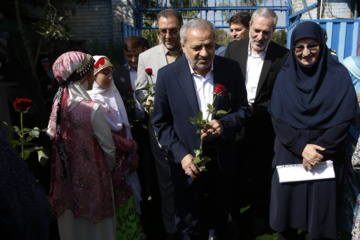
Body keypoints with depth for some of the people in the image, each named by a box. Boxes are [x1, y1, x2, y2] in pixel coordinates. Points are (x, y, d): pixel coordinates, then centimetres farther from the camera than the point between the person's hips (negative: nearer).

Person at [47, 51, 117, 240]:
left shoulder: (58, 102, -7)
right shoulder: (92, 109, -23)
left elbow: (51, 134, 2)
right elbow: (108, 147, -16)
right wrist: (109, 168, 3)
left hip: (65, 175, 5)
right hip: (90, 177, -5)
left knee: (71, 218, 23)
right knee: (94, 222, 15)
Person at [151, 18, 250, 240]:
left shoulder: (231, 69, -8)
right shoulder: (168, 75, -12)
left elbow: (243, 109, 0)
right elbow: (161, 123, -6)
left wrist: (224, 125, -21)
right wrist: (181, 155, -16)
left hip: (223, 161, 2)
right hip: (187, 163, -2)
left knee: (220, 221, 27)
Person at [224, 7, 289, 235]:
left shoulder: (283, 56, -10)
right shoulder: (234, 48, -1)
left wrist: (254, 109, -15)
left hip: (263, 130, -1)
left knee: (260, 179, 17)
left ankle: (259, 219, 40)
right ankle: (232, 217, 37)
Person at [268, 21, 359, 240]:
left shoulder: (338, 74, -4)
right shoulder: (285, 76, 0)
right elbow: (277, 117, -3)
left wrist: (320, 149, -13)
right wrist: (301, 147, -13)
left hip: (325, 155, -1)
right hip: (289, 152, 1)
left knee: (320, 208, 7)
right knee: (287, 203, 8)